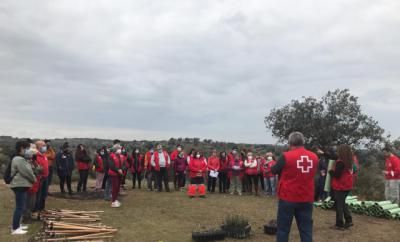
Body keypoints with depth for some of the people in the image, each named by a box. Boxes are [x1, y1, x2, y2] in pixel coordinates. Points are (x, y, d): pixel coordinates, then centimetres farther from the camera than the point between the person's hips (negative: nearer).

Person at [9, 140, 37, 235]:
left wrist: (33, 179, 6)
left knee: (20, 206, 17)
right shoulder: (19, 160, -18)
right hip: (20, 185, -11)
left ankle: (17, 225, 27)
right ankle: (15, 229, -4)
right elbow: (27, 172, -19)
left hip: (21, 185, 11)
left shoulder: (21, 159, 17)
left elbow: (27, 170, 20)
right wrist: (34, 179, -4)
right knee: (20, 207, -8)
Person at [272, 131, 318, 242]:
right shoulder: (314, 157, 0)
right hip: (307, 199, 4)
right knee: (306, 229, 10)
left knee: (283, 229, 7)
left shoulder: (287, 156, -13)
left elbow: (274, 170, 0)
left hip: (288, 198, -4)